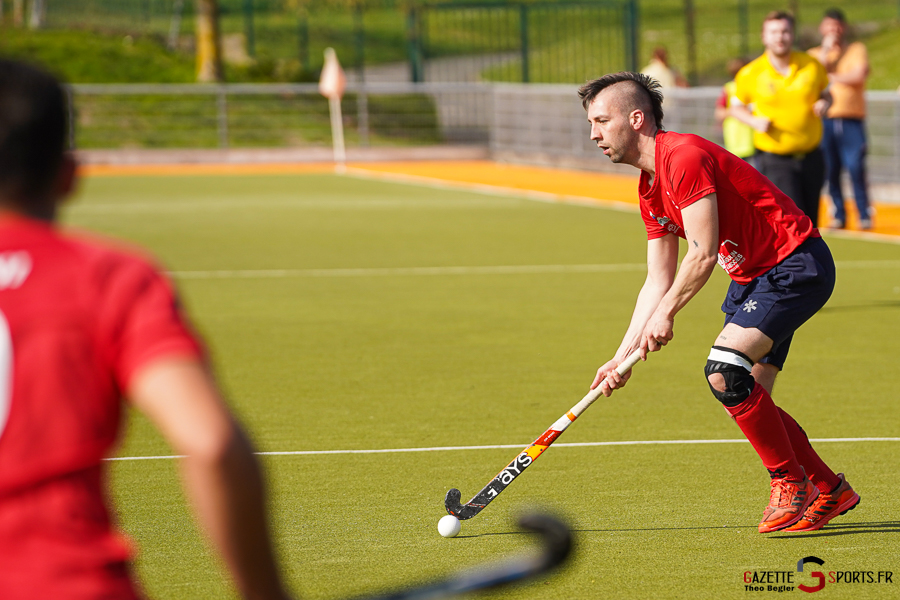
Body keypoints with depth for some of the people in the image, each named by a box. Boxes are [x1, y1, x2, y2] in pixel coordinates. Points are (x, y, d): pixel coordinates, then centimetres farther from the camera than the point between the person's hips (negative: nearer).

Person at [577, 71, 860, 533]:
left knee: (724, 369, -22)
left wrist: (665, 313, -13)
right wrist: (623, 356, 9)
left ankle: (790, 481, -8)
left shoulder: (685, 157, -20)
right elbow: (659, 281, 14)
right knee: (746, 398, 6)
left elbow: (703, 254, -22)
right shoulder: (650, 191, 11)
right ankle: (830, 490, 20)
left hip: (796, 265, -10)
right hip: (752, 275, 10)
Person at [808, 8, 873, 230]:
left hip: (852, 119, -2)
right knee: (830, 170, -2)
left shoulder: (856, 49, 11)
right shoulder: (814, 54, 16)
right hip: (824, 120, 2)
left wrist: (832, 77, -1)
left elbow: (859, 75, -6)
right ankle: (839, 215, 6)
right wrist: (826, 49, -4)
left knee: (856, 168, -11)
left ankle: (864, 214, -5)